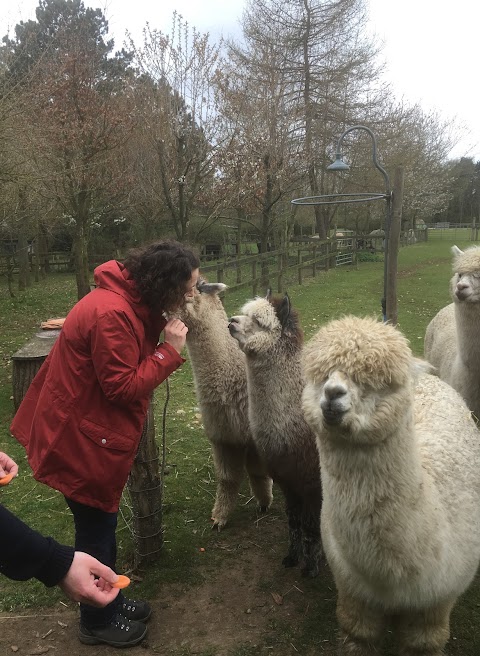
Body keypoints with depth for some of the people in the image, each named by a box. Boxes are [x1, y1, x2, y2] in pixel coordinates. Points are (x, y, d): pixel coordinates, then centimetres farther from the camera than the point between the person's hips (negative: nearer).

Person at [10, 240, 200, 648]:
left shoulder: (129, 303, 3)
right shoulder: (111, 313, -28)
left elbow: (133, 361, 5)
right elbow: (123, 387, -25)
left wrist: (160, 333, -9)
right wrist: (170, 351, -20)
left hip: (94, 432, 10)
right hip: (81, 439, -10)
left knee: (103, 524, 22)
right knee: (96, 531, 8)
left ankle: (106, 601, 41)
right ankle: (98, 621, 29)